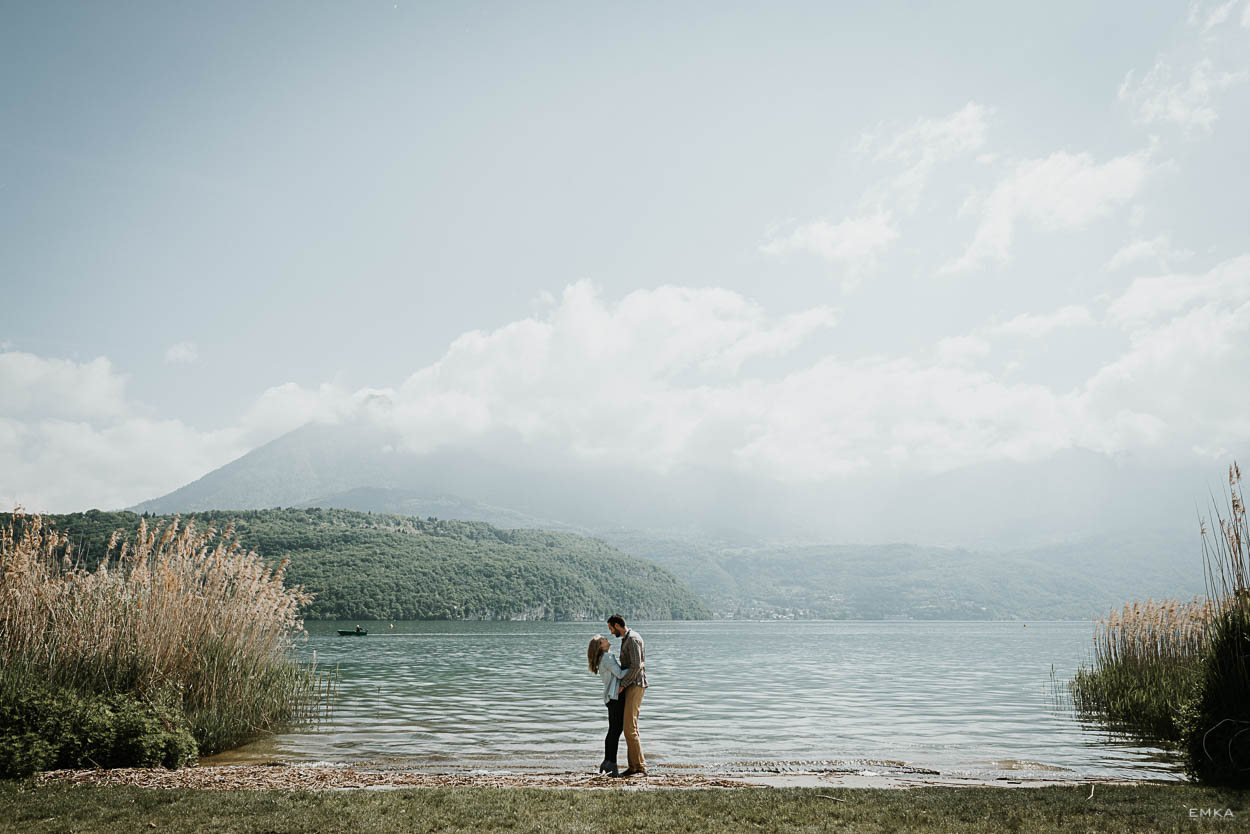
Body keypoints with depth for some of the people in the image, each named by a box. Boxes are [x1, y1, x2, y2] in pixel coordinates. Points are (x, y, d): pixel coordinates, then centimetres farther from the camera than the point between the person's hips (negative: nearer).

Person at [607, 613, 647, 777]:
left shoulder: (632, 639, -15)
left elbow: (636, 666, -22)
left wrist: (622, 685, -17)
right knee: (630, 728, 9)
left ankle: (641, 767, -11)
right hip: (631, 686, 11)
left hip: (635, 685, -11)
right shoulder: (627, 638, 17)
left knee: (630, 728, -13)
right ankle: (633, 766, 12)